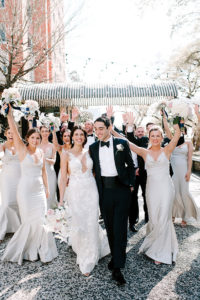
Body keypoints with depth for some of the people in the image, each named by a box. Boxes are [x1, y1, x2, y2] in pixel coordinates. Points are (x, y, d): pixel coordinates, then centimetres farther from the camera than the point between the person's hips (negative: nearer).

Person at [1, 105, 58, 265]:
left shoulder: (41, 151, 7)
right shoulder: (22, 149, -6)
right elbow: (14, 129, -17)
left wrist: (46, 188, 13)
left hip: (39, 189, 4)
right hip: (26, 189, -4)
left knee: (40, 220, 6)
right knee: (29, 220, 4)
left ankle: (38, 248, 26)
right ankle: (23, 250, 27)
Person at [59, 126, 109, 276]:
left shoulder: (89, 153, 7)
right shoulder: (66, 155, -1)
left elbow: (94, 171, 10)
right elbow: (63, 178, -2)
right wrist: (61, 199, -4)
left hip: (91, 191, 2)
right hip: (75, 192, -2)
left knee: (91, 224, 6)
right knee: (79, 224, 2)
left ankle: (88, 261, 28)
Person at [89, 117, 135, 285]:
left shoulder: (122, 143, -1)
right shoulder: (93, 147, 6)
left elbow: (130, 165, 5)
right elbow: (93, 169, 10)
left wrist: (131, 185, 1)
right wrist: (95, 188, 5)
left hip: (121, 189, -2)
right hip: (104, 191, 3)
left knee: (120, 227, -1)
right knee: (109, 227, 12)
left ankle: (117, 267, 7)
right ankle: (115, 256, 31)